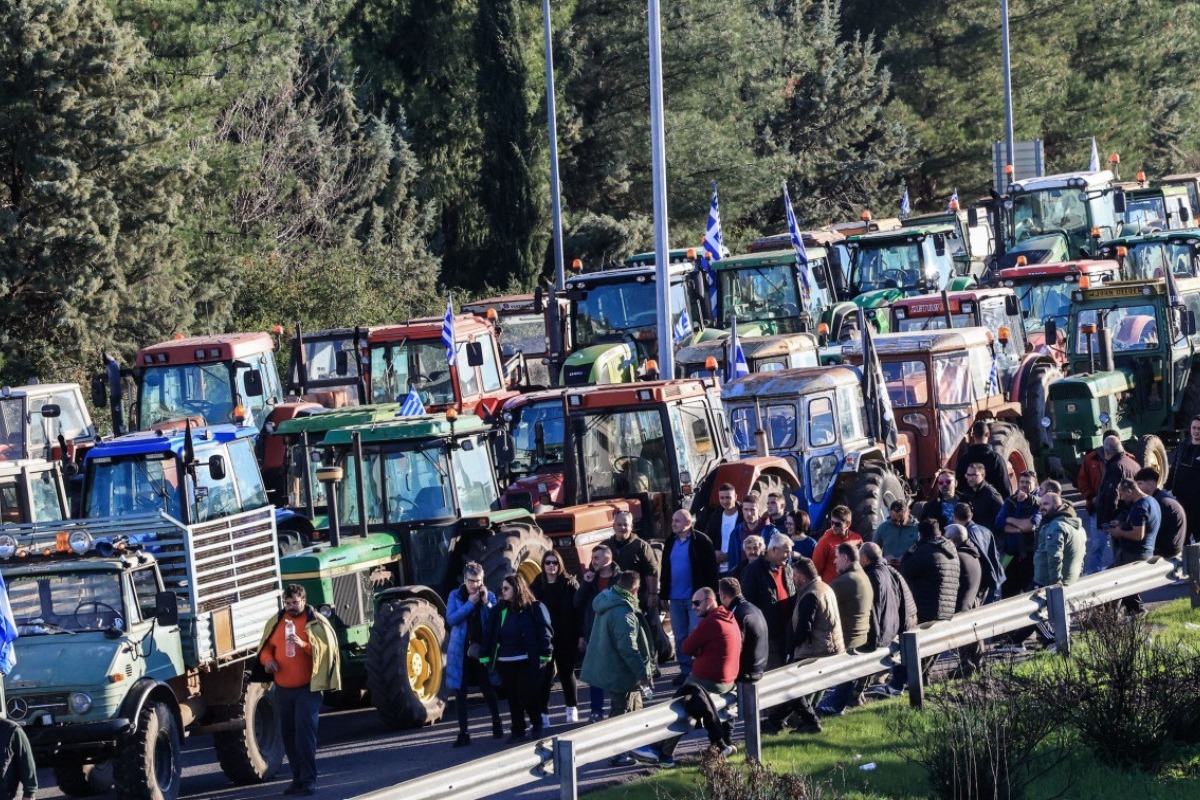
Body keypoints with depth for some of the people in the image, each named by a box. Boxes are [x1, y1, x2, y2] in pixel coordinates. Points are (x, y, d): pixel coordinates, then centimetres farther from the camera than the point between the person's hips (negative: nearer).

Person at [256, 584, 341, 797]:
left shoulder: (317, 622, -4)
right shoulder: (276, 622, 10)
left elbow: (325, 649, -12)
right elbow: (266, 646, 18)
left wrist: (304, 644, -27)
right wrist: (267, 659, -4)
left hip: (307, 688, -5)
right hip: (283, 689, 5)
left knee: (305, 733, -12)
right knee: (288, 734, 10)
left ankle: (309, 781, -9)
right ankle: (298, 777, 20)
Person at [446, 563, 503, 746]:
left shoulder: (489, 596, 1)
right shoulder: (455, 596, 0)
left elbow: (495, 621, -7)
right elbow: (451, 619, -13)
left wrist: (486, 602, -18)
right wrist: (470, 604, -18)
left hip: (482, 650, 0)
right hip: (461, 651, 0)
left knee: (488, 689, 10)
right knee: (460, 692, 0)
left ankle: (497, 724, 29)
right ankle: (463, 733, 3)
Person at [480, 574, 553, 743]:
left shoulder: (535, 608, -4)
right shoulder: (500, 610, 10)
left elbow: (544, 632, -6)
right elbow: (490, 634, 8)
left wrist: (544, 655, -12)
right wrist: (486, 656, 2)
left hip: (527, 662, -5)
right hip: (505, 663, 5)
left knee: (527, 696, -6)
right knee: (513, 698, 7)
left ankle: (537, 725, 17)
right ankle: (518, 730, 16)